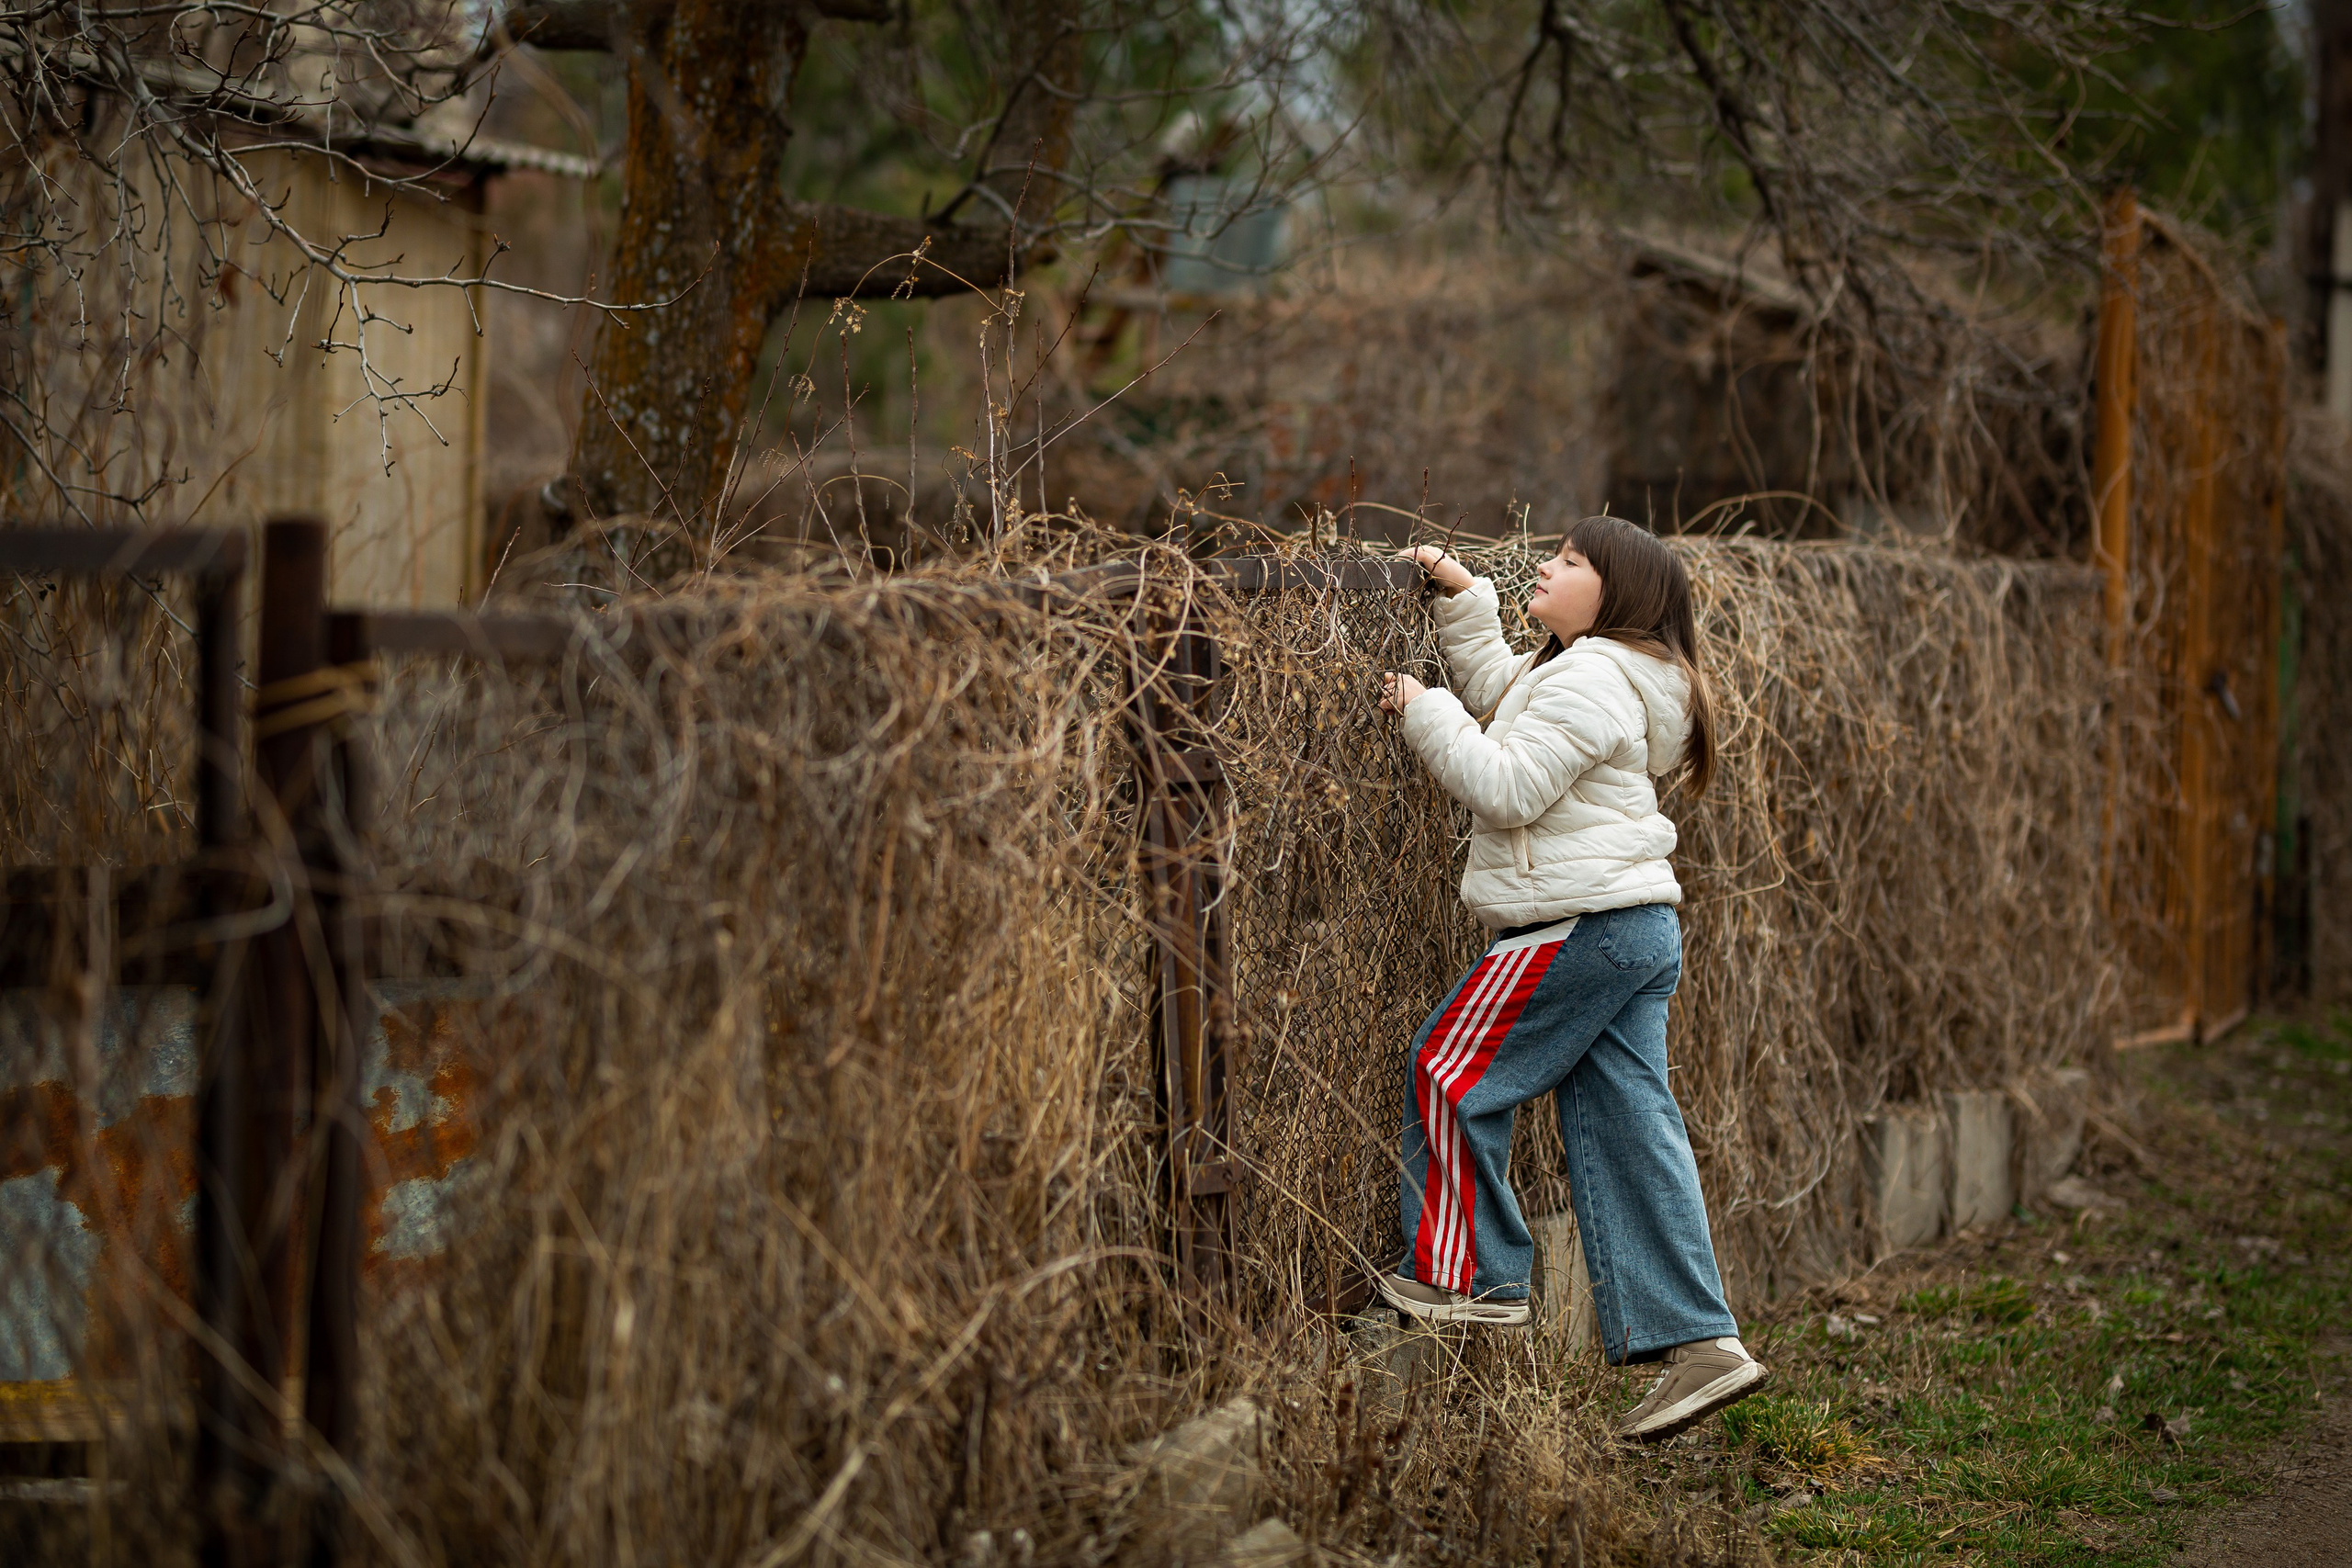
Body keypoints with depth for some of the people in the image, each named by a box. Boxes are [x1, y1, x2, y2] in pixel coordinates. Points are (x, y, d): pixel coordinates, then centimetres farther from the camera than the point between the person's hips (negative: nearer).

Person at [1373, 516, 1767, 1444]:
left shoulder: (1589, 682, -15)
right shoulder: (1594, 672, 19)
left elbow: (1506, 787, -21)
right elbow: (1497, 692, 33)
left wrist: (1424, 712, -12)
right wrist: (1462, 595, 27)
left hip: (1580, 926, -10)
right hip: (1636, 930, 10)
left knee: (1452, 1073, 2)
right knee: (1626, 1128, 6)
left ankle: (1471, 1277, 10)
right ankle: (1698, 1341, 3)